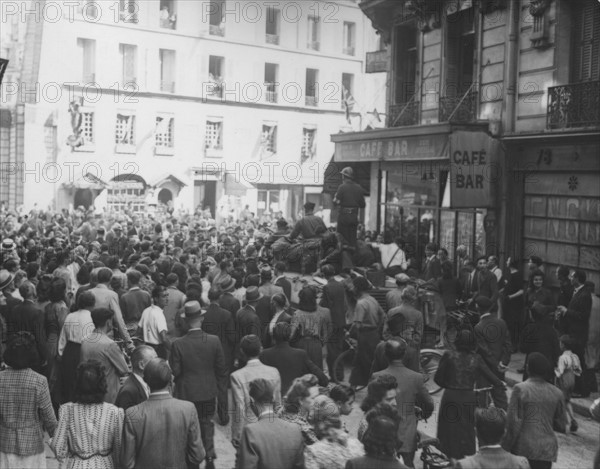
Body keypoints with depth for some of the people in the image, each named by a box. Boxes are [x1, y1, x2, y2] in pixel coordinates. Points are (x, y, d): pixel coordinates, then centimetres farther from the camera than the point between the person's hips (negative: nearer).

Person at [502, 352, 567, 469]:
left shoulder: (520, 389, -9)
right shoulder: (557, 393, 2)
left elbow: (514, 422, -10)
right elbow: (561, 425, 8)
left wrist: (507, 446, -2)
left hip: (523, 446, -3)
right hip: (547, 448, 3)